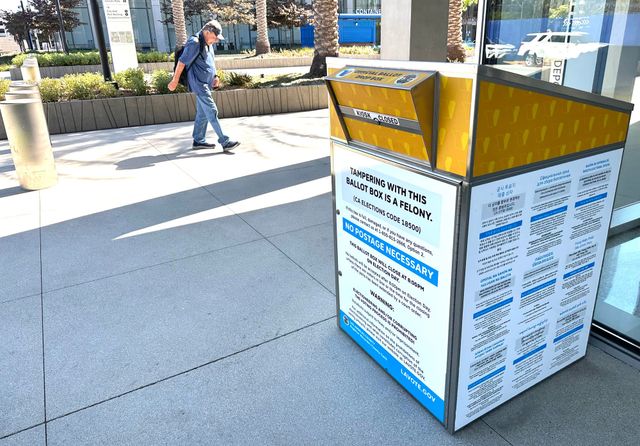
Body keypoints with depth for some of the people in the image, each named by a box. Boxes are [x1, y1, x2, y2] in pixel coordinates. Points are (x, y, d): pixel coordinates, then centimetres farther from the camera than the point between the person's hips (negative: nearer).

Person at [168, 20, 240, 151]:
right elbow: (182, 62, -15)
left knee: (202, 113, 13)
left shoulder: (208, 44, 13)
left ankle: (198, 141, 21)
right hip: (199, 84, -10)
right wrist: (175, 80, -13)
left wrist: (215, 76, 12)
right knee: (212, 112, -11)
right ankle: (225, 141, -12)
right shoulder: (194, 43, -16)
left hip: (206, 84, 10)